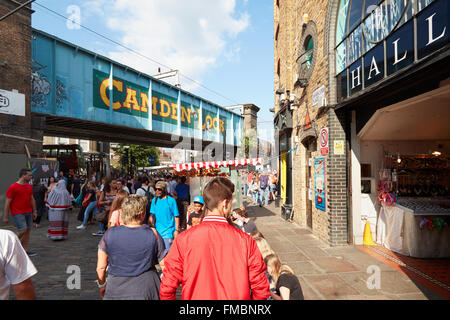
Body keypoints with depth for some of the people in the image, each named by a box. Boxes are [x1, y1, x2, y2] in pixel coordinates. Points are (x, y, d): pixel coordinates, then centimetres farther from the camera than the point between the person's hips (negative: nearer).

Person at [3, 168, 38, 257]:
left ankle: (25, 251, 10)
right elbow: (7, 203, -9)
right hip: (17, 213, -7)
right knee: (23, 230, -14)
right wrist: (6, 217, -9)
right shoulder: (13, 187, -9)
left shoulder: (29, 186, 12)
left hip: (28, 212, 7)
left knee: (28, 231, 4)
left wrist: (34, 211, 13)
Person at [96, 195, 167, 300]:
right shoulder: (153, 234, -11)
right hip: (146, 291, -1)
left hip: (115, 291, 1)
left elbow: (101, 268, -1)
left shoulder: (109, 234, -9)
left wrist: (102, 286, 17)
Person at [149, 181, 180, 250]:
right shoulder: (154, 200, 6)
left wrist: (176, 230, -10)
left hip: (168, 232, -5)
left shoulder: (171, 200, -7)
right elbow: (152, 215, 10)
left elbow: (176, 216, -6)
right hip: (157, 231, 5)